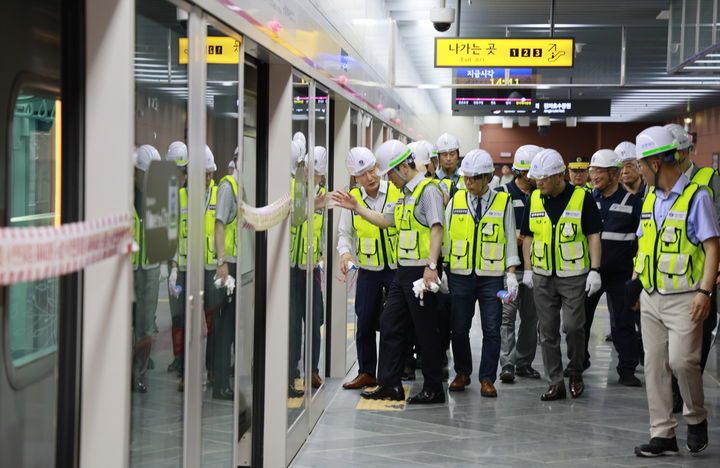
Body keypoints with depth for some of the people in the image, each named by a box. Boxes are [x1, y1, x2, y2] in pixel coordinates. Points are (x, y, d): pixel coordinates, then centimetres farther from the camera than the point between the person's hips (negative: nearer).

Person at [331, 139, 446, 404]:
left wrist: (431, 266, -28)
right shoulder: (406, 193, 18)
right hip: (404, 271, 10)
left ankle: (434, 389, 7)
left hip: (421, 272, -10)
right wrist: (356, 207, 21)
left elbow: (436, 229, -20)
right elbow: (385, 220, 28)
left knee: (426, 330, -2)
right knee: (390, 324, 11)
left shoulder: (427, 190, -12)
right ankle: (389, 385, 17)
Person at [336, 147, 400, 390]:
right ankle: (367, 373, 20)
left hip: (398, 269, -3)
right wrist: (345, 253, -10)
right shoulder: (352, 199, 1)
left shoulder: (398, 192, -7)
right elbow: (344, 233, 9)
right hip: (368, 272, 3)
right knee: (365, 324, 7)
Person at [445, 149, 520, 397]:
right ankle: (462, 373, 23)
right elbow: (444, 236, 8)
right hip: (460, 275, 1)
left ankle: (487, 379, 8)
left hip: (492, 277, -1)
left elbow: (510, 240, 4)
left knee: (491, 330, -2)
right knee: (459, 329, 6)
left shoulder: (503, 203, 1)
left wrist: (511, 274, -3)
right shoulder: (455, 201, 5)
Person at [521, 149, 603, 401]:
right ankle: (556, 383, 11)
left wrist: (595, 271, -11)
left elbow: (593, 235, -5)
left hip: (574, 275, -4)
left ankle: (575, 373, 18)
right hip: (542, 276, 4)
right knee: (548, 330, 4)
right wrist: (527, 269, 8)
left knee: (573, 326, -6)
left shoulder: (582, 197, -6)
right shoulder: (534, 199, 5)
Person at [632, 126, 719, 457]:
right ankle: (663, 435, 11)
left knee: (682, 361, -14)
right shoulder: (651, 199, 12)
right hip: (651, 298, 7)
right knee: (654, 366, 5)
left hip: (684, 299, -7)